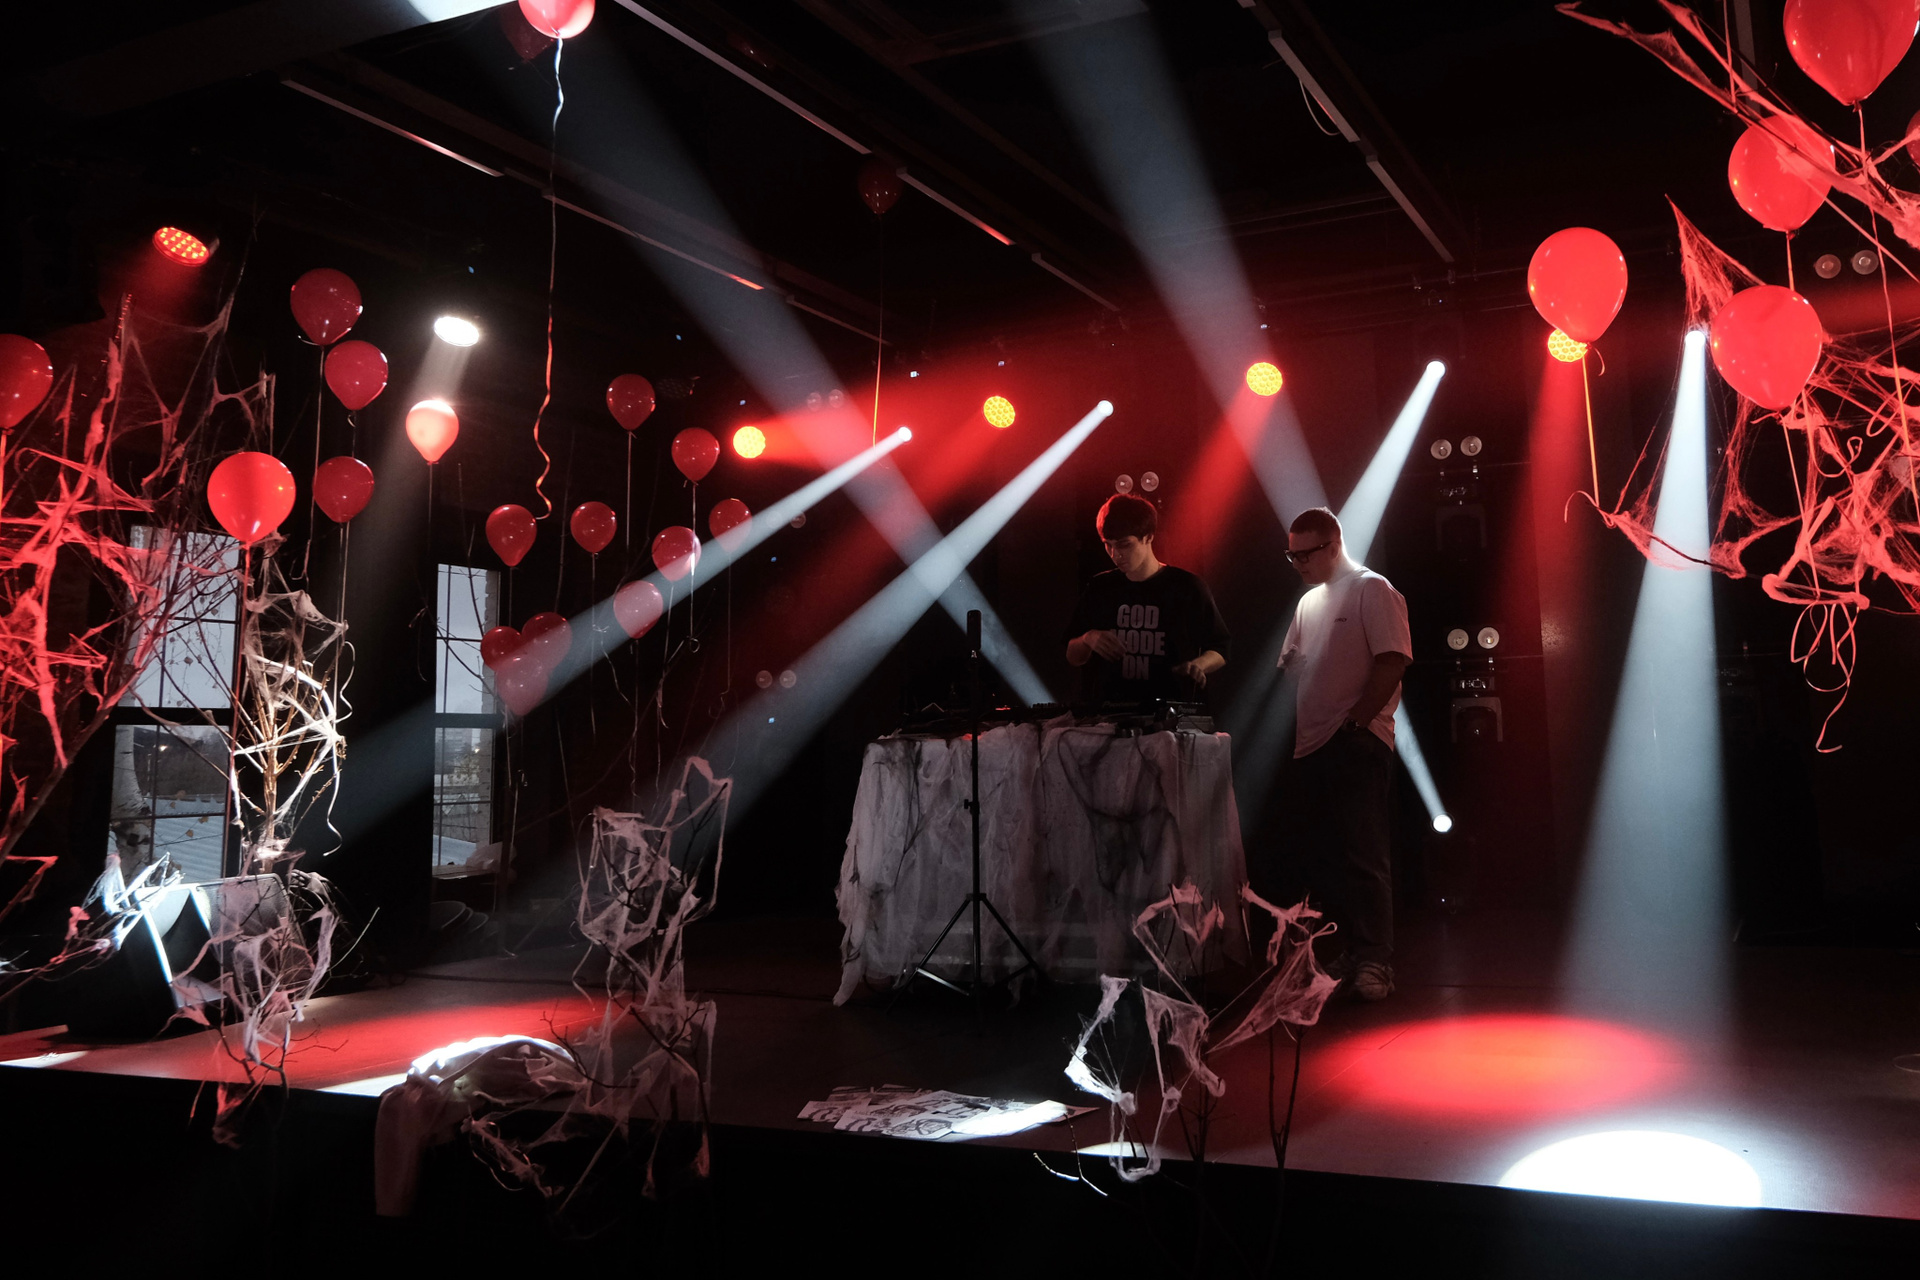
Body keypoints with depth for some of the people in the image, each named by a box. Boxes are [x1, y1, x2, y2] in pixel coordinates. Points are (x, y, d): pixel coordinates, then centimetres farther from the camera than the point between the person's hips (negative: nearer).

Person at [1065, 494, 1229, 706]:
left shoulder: (1187, 587, 2)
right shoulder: (1099, 588, 10)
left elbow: (1219, 651, 8)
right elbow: (1072, 657, 16)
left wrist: (1198, 665, -12)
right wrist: (1088, 640, -5)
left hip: (1170, 710, -2)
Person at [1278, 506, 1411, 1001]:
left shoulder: (1371, 590, -2)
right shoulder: (1308, 602, 21)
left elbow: (1392, 662, -12)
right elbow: (1291, 668, 25)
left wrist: (1355, 720, -16)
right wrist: (1291, 730, 12)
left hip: (1356, 743, -8)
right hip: (1310, 746, 8)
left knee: (1362, 854, -10)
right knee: (1317, 857, 8)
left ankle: (1374, 961, -8)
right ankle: (1349, 950, 19)